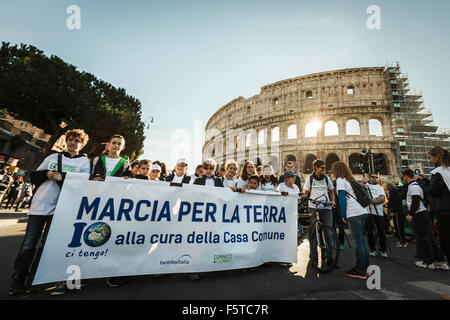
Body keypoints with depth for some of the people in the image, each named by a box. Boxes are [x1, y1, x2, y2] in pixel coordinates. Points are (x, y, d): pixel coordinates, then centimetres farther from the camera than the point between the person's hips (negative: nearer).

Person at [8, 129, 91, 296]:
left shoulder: (84, 162, 4)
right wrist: (47, 174, -5)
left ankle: (33, 278, 17)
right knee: (29, 242, 4)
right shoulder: (53, 157, 15)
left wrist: (61, 178, -14)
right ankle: (18, 278, 16)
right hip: (39, 204, 3)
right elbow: (34, 177, 16)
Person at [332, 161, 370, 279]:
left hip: (354, 214, -8)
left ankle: (360, 271, 4)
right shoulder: (351, 180, 21)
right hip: (363, 212, 8)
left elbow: (342, 198, -10)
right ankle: (364, 268, 21)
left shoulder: (340, 180, -3)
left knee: (358, 241, -4)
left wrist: (343, 215, -6)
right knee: (361, 240, 13)